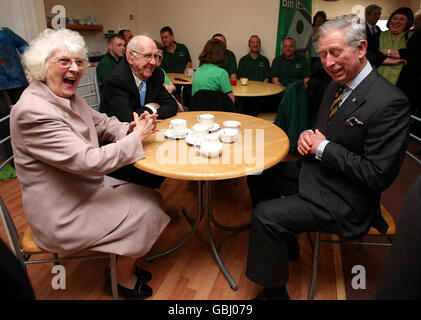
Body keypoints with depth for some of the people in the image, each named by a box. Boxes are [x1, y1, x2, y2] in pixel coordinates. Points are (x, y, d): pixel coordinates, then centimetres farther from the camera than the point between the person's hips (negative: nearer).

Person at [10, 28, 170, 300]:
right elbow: (88, 161, -31)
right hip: (61, 212, -9)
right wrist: (136, 138, -21)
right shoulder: (33, 112, -27)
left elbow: (101, 123, 13)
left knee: (151, 197, 7)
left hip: (87, 185, 9)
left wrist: (130, 127, -8)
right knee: (145, 212, -6)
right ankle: (123, 280, 21)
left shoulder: (68, 96, 3)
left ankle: (125, 265, 28)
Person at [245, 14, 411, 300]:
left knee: (265, 214, -21)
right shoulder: (336, 86, 5)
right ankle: (285, 244, 28)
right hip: (315, 171, 10)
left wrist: (324, 147, -20)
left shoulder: (389, 102, -23)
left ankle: (275, 292, 6)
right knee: (258, 174, 13)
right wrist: (308, 135, -5)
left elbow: (377, 176, -23)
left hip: (344, 199, -9)